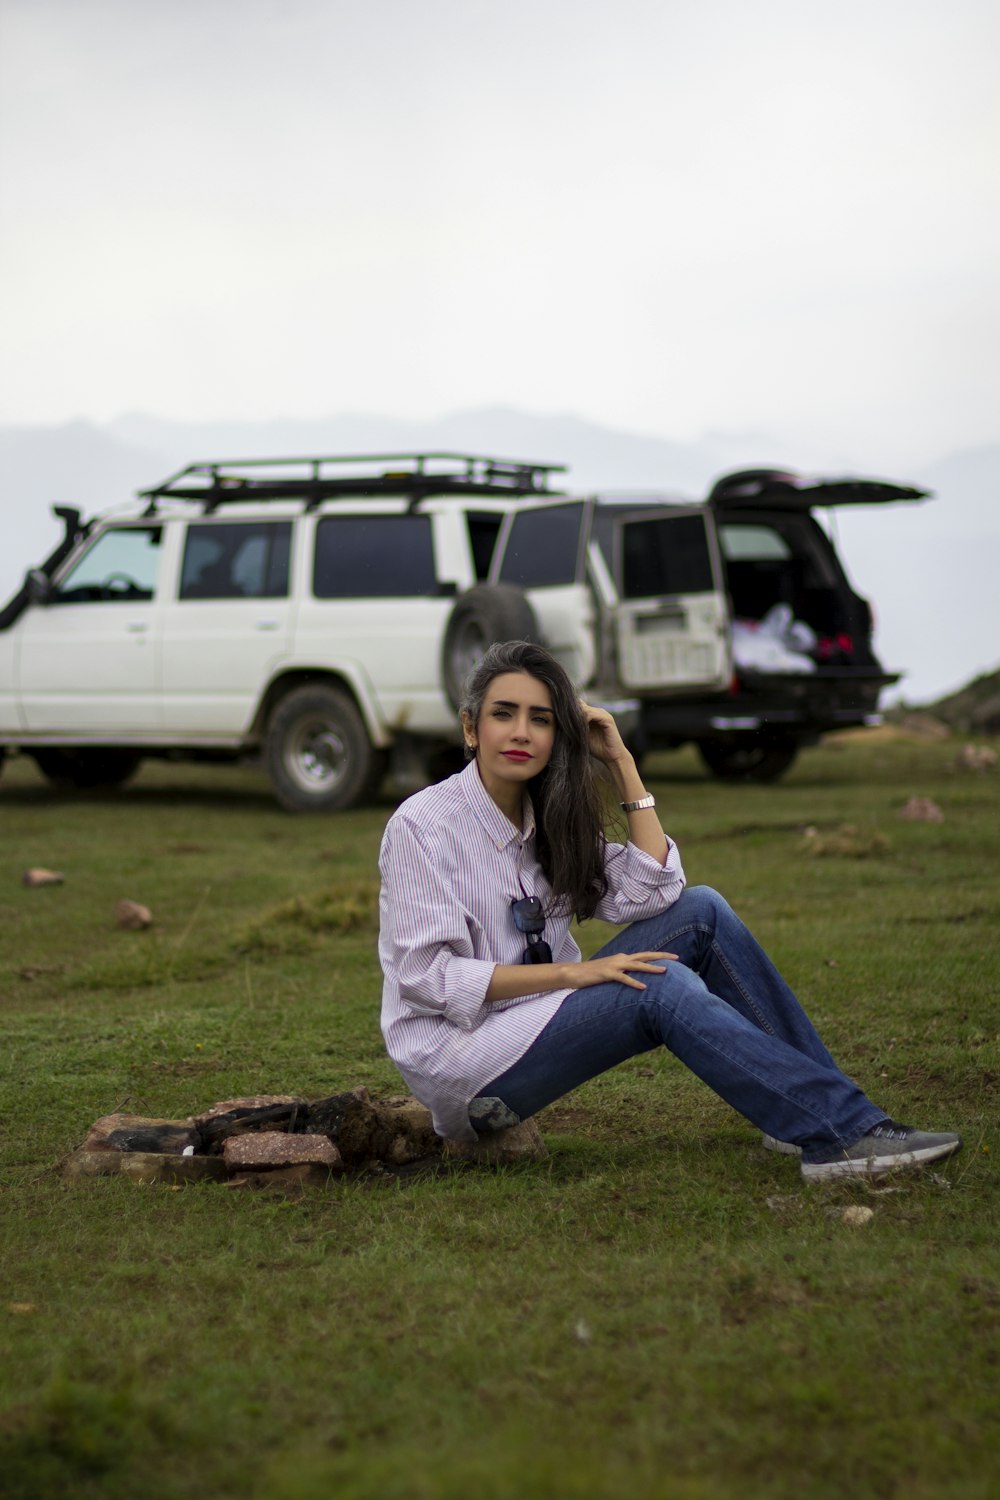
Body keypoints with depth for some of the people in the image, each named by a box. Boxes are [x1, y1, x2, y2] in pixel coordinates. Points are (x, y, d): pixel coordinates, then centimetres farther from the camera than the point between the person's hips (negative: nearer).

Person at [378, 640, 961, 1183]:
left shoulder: (544, 818, 9)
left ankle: (811, 1104, -9)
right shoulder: (422, 825, -12)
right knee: (662, 986, -27)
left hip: (535, 1029, 8)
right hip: (459, 1059, -8)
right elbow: (426, 975, -20)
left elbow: (651, 892, -3)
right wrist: (571, 972, -23)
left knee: (701, 911, -6)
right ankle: (843, 1133, -29)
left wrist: (621, 763, -2)